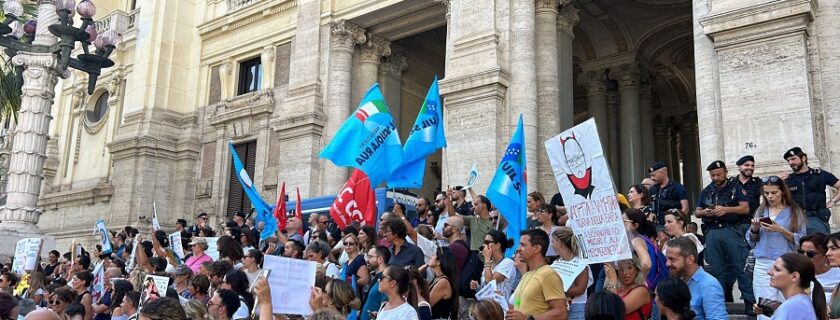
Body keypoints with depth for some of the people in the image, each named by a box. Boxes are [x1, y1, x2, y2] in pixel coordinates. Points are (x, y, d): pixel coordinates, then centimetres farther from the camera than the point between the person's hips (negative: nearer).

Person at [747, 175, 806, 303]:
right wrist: (755, 229, -3)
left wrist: (780, 230, -16)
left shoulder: (794, 211, 2)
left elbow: (801, 240, -5)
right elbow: (751, 240, 16)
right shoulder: (761, 211, 13)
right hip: (762, 264, 3)